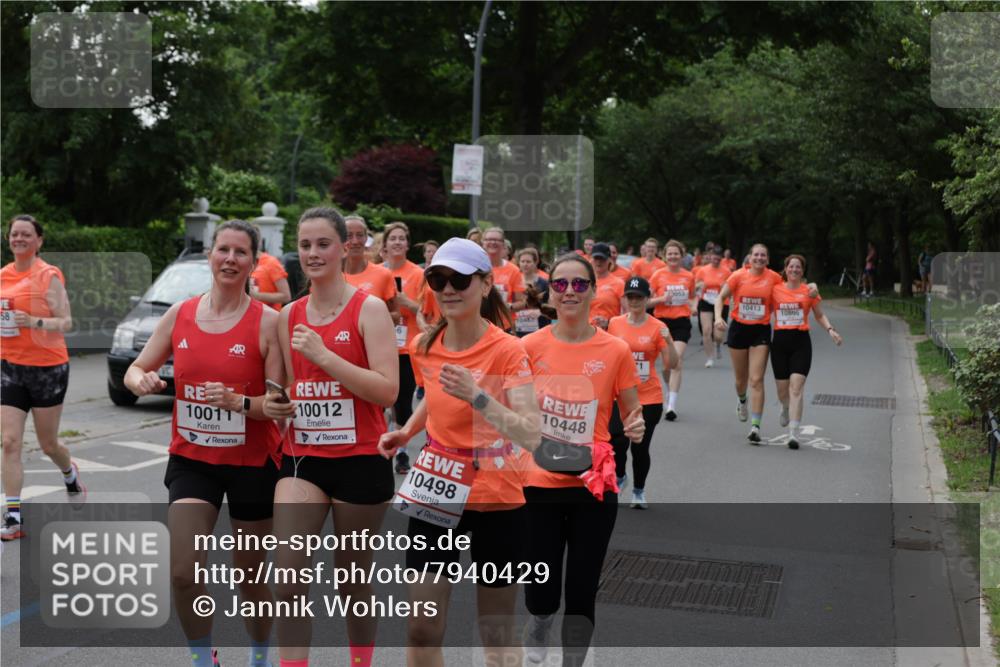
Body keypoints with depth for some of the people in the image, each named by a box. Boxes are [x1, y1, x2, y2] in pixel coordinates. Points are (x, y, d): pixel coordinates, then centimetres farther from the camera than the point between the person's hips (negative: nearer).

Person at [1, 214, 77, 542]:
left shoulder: (49, 276, -9)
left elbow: (66, 322, -13)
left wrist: (35, 321, -27)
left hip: (48, 367, -4)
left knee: (48, 444, 9)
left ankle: (71, 476, 43)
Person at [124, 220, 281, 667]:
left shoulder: (267, 321, -11)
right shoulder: (179, 315, 0)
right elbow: (137, 369, 8)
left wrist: (240, 403, -29)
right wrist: (142, 380, -14)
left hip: (252, 463, -2)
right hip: (191, 460, 2)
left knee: (249, 576, 12)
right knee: (183, 572, -10)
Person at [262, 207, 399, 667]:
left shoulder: (368, 309, -8)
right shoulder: (289, 315, 8)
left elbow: (387, 390, -18)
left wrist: (325, 355, -22)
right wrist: (275, 403, -1)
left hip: (360, 460, -4)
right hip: (302, 457, 4)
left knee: (353, 579, 11)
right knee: (288, 572, -12)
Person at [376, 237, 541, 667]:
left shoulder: (507, 350, -17)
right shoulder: (424, 347, -2)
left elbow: (531, 436, -25)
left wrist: (478, 397, -35)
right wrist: (406, 432, 4)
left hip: (496, 501, -4)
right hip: (435, 496, 4)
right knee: (422, 631, 5)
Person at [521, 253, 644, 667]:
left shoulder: (616, 350, -4)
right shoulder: (530, 347, -3)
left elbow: (632, 414, 7)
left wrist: (636, 427, -14)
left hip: (594, 486, 0)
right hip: (539, 484, 0)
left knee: (582, 591, 7)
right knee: (541, 589, 4)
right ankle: (537, 631, 37)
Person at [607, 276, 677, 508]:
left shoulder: (657, 327, -2)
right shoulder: (614, 323, 2)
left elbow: (671, 364, -5)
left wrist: (668, 341, -19)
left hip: (649, 398, -1)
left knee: (640, 447, 0)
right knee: (618, 440, -16)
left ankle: (639, 491, 25)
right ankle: (619, 477, 16)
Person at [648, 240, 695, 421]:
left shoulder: (688, 276, 5)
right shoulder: (658, 275, 1)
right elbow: (646, 301, 0)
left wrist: (693, 305, 2)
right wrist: (662, 298, -15)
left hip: (681, 321, 0)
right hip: (663, 321, 0)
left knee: (677, 359, -15)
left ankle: (672, 405, -18)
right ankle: (670, 392, 36)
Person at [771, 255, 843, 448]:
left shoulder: (809, 291, 3)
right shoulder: (775, 290, 4)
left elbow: (819, 315, 13)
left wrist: (830, 330, -4)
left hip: (801, 342, -2)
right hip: (780, 341, 2)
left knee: (796, 388, -13)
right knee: (782, 389, 10)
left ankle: (793, 433, -14)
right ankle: (786, 409, 48)